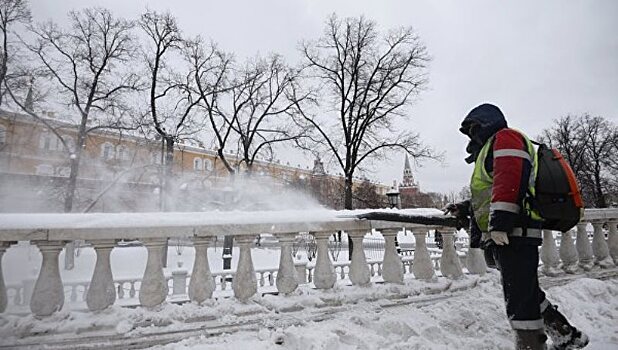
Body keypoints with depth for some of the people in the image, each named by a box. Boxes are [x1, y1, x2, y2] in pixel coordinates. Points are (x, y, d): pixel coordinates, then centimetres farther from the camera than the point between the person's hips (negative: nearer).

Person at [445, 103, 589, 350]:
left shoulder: (504, 137, -1)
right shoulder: (491, 149, 30)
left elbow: (509, 179, -19)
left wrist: (499, 223, -25)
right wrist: (465, 209, 22)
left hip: (513, 234, -10)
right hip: (505, 235, 10)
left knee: (519, 301, -7)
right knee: (527, 293, 19)